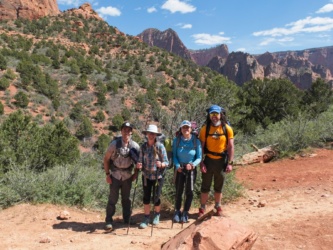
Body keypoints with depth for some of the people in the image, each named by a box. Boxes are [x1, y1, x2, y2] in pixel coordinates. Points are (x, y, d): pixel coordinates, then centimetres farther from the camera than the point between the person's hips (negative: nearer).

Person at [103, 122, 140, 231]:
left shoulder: (135, 146, -7)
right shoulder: (114, 144, -13)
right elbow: (106, 158, -5)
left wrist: (135, 174, 1)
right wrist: (107, 174, -7)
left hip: (127, 176, 2)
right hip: (115, 175, -2)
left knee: (126, 198, 12)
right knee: (113, 198, -2)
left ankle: (127, 220, 26)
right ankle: (108, 221, 10)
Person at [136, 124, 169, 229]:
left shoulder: (160, 146, -11)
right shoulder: (143, 147, -2)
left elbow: (166, 162, -10)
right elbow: (140, 160, 1)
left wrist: (161, 164, -31)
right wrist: (139, 165, -21)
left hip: (158, 176, -2)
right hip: (146, 176, 3)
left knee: (156, 198, 3)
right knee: (146, 198, 5)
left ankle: (157, 215, 32)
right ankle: (146, 219, 20)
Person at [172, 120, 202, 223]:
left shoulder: (196, 141, -8)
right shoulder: (176, 140, -5)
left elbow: (199, 157, -6)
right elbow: (174, 155, -2)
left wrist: (192, 164, -23)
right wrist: (177, 165, -19)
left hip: (191, 169, 0)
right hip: (179, 169, 0)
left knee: (189, 192, 3)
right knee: (178, 191, 6)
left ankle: (185, 212, 20)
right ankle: (177, 211, 25)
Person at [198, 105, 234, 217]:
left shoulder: (227, 129, -5)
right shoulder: (205, 129, -5)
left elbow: (231, 147, -3)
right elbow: (201, 147, -3)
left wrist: (230, 163, -8)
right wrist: (201, 163, -9)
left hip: (221, 161, 0)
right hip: (208, 160, 0)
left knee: (219, 186, 15)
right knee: (205, 186, 6)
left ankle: (218, 207, 33)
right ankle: (202, 208, 19)